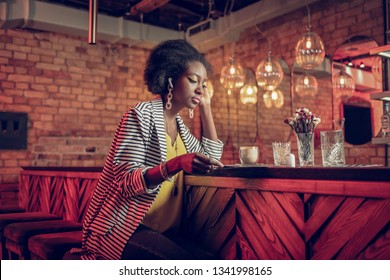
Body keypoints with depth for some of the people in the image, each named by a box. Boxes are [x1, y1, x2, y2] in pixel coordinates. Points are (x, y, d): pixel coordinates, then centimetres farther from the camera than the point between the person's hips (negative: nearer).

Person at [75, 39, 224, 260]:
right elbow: (127, 182, -17)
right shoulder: (142, 114, -11)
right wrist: (176, 164, -33)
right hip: (121, 229, -7)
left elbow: (212, 157, 15)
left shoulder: (178, 123, 14)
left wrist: (205, 107, 12)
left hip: (161, 231, 8)